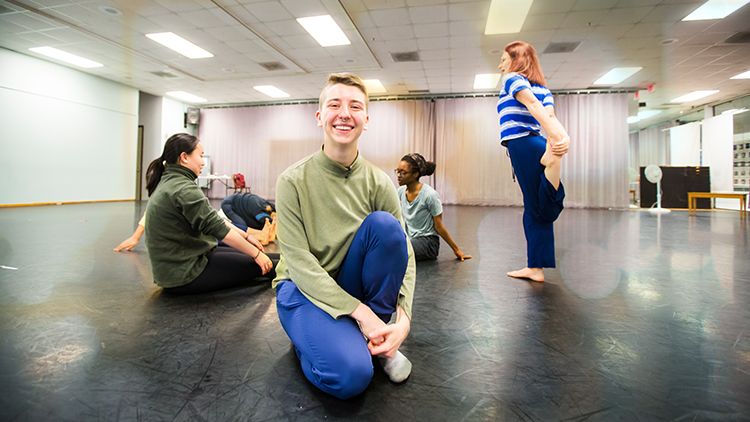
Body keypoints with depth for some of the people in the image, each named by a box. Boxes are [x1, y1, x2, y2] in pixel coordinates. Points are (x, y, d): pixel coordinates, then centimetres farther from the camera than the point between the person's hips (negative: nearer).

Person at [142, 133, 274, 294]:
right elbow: (218, 228, -22)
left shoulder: (169, 182, 10)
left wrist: (245, 236, 9)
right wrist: (256, 254, -14)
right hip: (184, 273, -10)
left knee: (245, 255, 16)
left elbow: (213, 219, 11)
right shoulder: (184, 189, -21)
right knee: (255, 265, -3)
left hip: (174, 265, 10)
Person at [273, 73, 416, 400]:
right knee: (351, 373, -32)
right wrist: (359, 312, -25)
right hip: (304, 288, -3)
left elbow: (403, 253, -8)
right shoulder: (293, 181, -13)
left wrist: (403, 319, -24)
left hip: (355, 285, 4)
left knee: (385, 225, -26)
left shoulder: (379, 183, -6)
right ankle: (316, 335, 4)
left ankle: (375, 338, -10)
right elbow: (299, 262, -17)